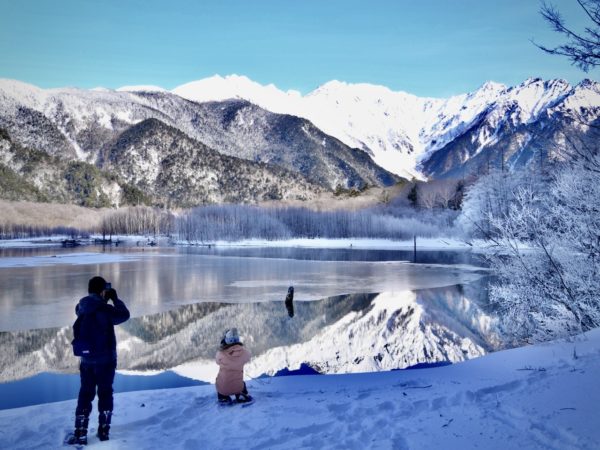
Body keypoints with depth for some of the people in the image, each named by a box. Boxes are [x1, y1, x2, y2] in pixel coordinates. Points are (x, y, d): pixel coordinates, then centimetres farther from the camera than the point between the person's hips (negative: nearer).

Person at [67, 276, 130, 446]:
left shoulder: (81, 308, 0)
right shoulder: (104, 309, -18)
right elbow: (124, 315, -9)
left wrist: (104, 301, 13)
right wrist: (115, 299, 1)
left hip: (86, 360, 5)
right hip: (106, 359, -4)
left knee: (85, 394, 11)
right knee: (105, 393, 10)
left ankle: (80, 433, 8)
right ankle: (103, 430, 15)